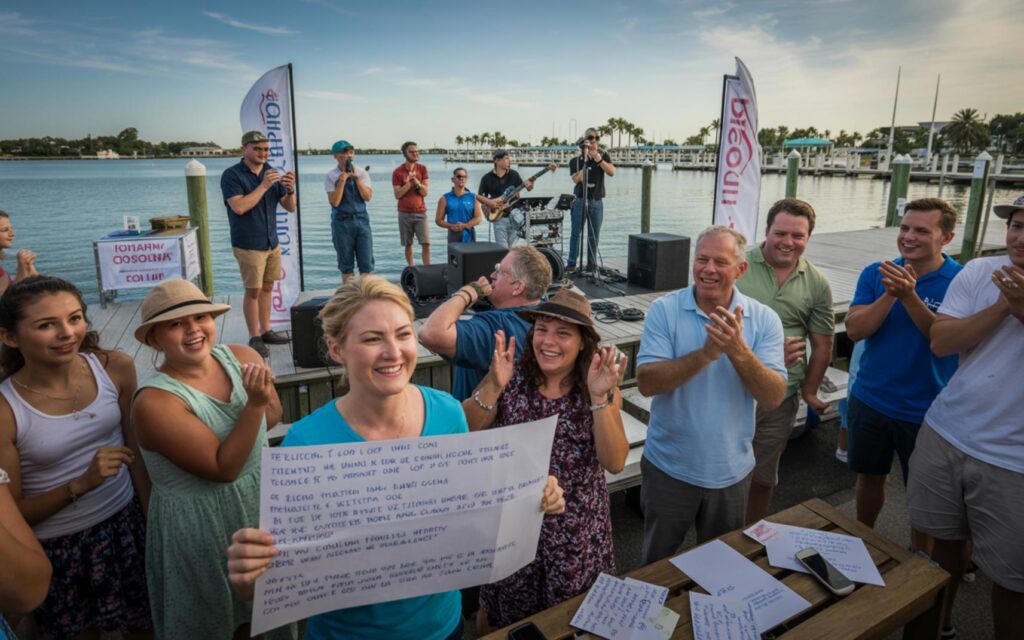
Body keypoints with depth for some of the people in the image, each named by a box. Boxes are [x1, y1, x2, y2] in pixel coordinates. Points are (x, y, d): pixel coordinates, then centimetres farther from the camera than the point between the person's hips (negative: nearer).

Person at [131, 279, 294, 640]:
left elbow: (273, 415, 6)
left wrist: (261, 398, -14)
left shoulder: (242, 358, -9)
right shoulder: (154, 402, -24)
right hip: (198, 525, -5)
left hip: (261, 502, 5)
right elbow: (224, 468, -26)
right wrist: (253, 403, -33)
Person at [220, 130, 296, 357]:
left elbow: (290, 207, 7)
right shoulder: (232, 175, -8)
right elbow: (239, 206, -22)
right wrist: (263, 186, -22)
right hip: (248, 245, -5)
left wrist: (290, 189, -13)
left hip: (272, 243, 6)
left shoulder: (271, 172, 8)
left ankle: (265, 331, 22)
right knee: (253, 290, -2)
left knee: (267, 287, 11)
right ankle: (254, 338, 7)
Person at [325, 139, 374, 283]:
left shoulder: (361, 173, 5)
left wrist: (357, 178, -12)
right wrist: (342, 180, -14)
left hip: (361, 219, 2)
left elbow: (368, 197, -4)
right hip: (342, 222, -2)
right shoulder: (331, 176, -2)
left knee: (367, 262, 0)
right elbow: (334, 202, -10)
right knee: (346, 263, 5)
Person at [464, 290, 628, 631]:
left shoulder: (602, 389, -9)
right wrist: (494, 386, -30)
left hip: (574, 534, 0)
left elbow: (615, 462, -17)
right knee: (500, 617, 19)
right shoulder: (513, 377, -10)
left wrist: (599, 397, -29)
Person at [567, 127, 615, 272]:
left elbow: (611, 172, -10)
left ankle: (591, 263, 12)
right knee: (576, 233, -2)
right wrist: (585, 160, -18)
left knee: (594, 235, 3)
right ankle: (571, 263, 3)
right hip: (580, 200, -1)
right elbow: (576, 179, -12)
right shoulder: (576, 159, 2)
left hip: (597, 201, 1)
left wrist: (599, 159, -22)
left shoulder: (604, 155, 6)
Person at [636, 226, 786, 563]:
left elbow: (774, 397, -14)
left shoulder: (764, 319, -7)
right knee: (658, 563, 20)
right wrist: (706, 353, -32)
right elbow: (646, 382, -21)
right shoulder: (664, 310, -12)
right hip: (668, 467, -1)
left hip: (731, 471, 2)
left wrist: (738, 351, -29)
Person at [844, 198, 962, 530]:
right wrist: (890, 294, -25)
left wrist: (909, 296, -31)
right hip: (869, 402, 3)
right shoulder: (876, 273, -3)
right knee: (870, 477, 19)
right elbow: (855, 329, -11)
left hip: (924, 412, -3)